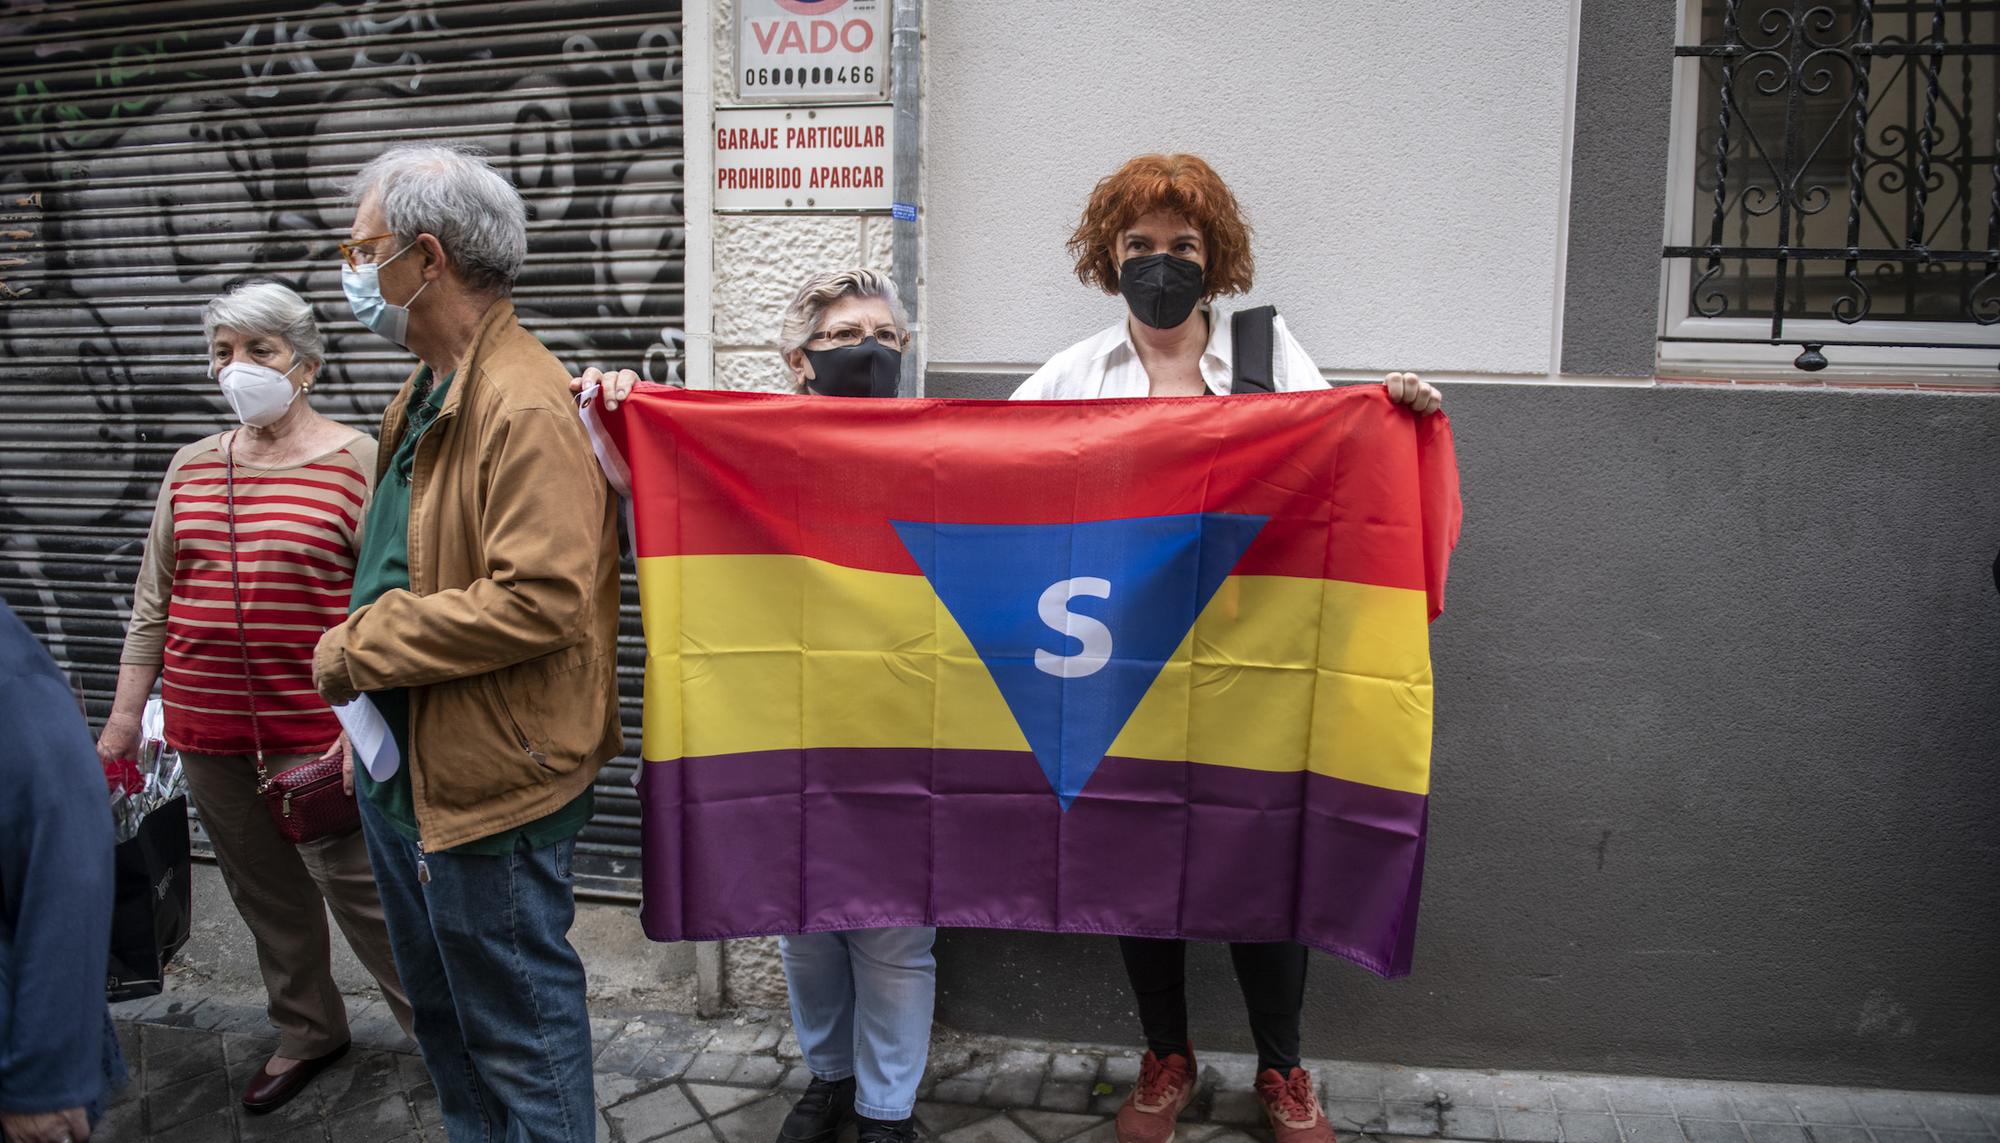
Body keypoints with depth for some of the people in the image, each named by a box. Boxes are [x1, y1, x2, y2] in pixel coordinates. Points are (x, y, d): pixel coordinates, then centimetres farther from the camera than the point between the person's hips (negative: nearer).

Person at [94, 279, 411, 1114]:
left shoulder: (356, 462, -7)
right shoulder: (192, 466, 11)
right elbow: (154, 599, 15)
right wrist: (125, 715, 13)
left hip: (318, 729, -5)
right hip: (209, 726, 6)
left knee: (358, 889, -1)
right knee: (264, 891, 16)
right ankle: (307, 1032, 35)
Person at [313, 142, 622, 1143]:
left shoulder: (528, 409, -22)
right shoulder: (428, 397, 11)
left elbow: (539, 601, -31)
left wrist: (360, 647, -19)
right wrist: (364, 714, 12)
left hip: (490, 789, -10)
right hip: (403, 773, 10)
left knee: (521, 1038, 7)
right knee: (445, 1022, 26)